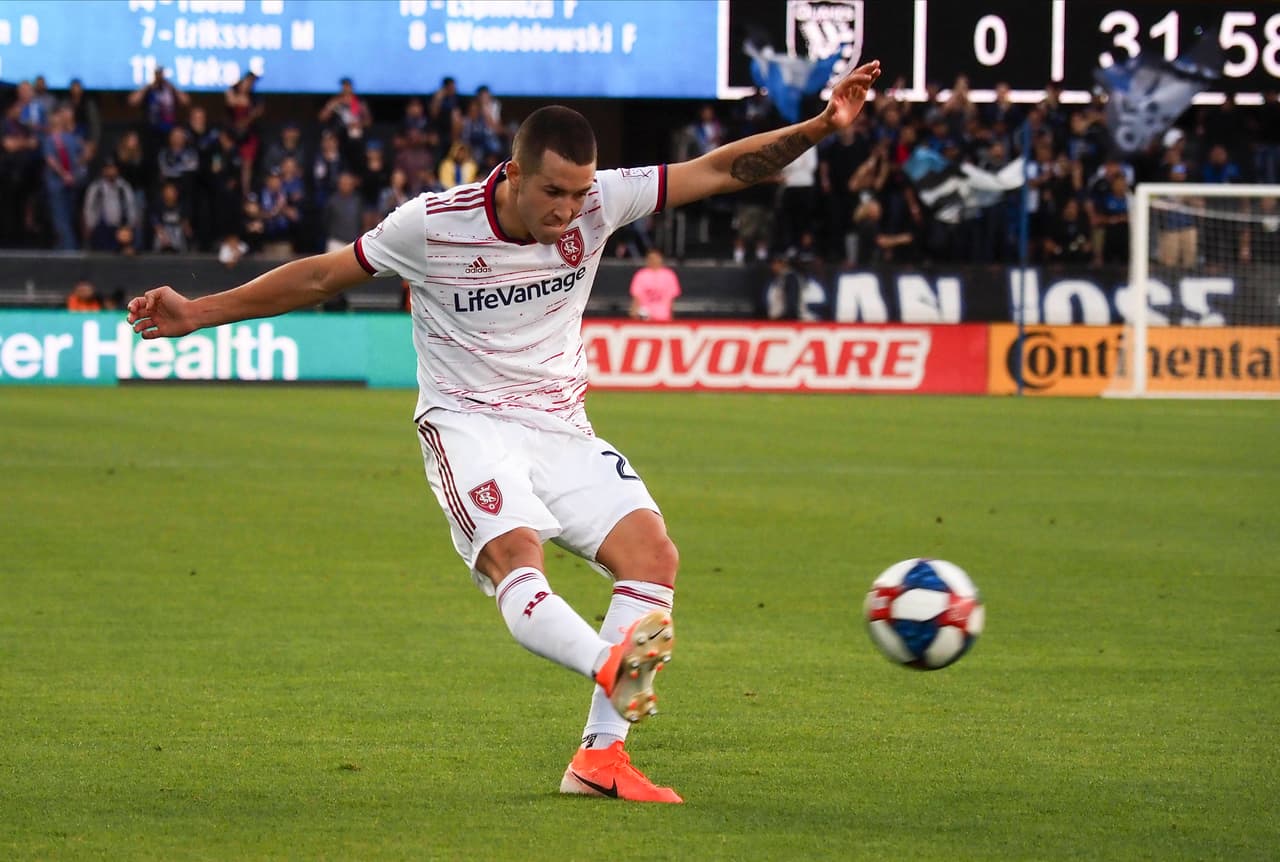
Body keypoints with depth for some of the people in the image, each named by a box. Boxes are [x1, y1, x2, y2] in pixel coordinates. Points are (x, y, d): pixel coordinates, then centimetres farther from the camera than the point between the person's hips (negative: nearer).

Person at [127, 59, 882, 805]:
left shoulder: (599, 204, -7)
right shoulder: (432, 225, -13)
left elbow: (721, 171, -5)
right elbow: (323, 277, -1)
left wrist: (818, 127, -17)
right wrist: (198, 314, 0)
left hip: (560, 429, 4)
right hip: (468, 424, -4)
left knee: (653, 552, -17)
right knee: (515, 556, -33)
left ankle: (601, 755, -17)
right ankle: (612, 666, -61)